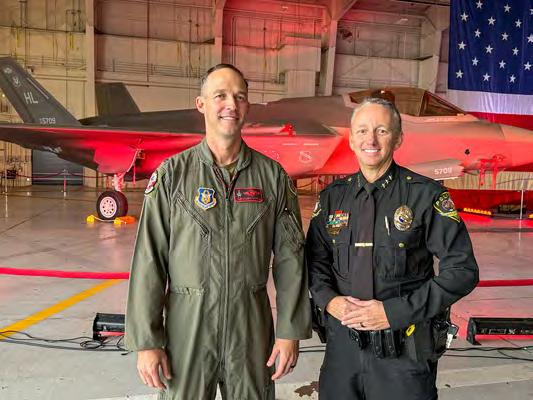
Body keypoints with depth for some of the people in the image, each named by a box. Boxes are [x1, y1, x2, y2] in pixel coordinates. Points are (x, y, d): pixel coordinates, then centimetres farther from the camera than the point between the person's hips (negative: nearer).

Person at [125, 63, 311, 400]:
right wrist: (146, 341, -5)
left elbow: (290, 258, -1)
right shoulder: (172, 174, -5)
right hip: (188, 325, -1)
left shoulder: (273, 176, -1)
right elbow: (149, 262, -5)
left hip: (252, 329, 1)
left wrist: (290, 332, -1)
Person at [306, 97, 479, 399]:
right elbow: (316, 259, 10)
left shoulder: (426, 194, -8)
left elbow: (462, 270, -9)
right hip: (342, 340, 4)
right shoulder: (333, 196, 4)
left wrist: (396, 311, -16)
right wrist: (327, 300, -9)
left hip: (404, 349, -3)